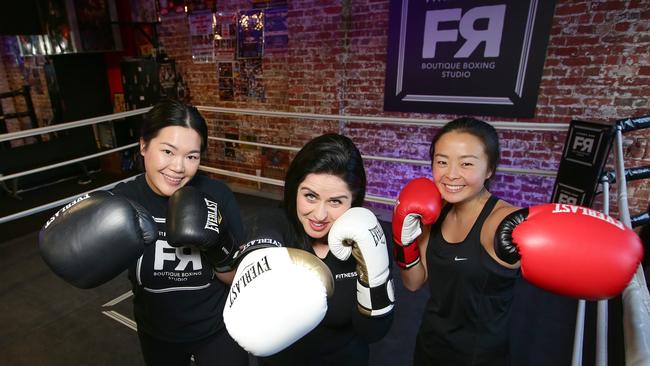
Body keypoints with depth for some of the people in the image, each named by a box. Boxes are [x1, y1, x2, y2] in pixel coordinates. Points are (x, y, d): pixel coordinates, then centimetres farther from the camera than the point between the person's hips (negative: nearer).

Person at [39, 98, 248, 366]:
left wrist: (219, 250, -30)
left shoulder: (217, 196, -20)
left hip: (217, 330, -2)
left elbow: (239, 278, -11)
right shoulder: (123, 199, -16)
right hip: (157, 334, 3)